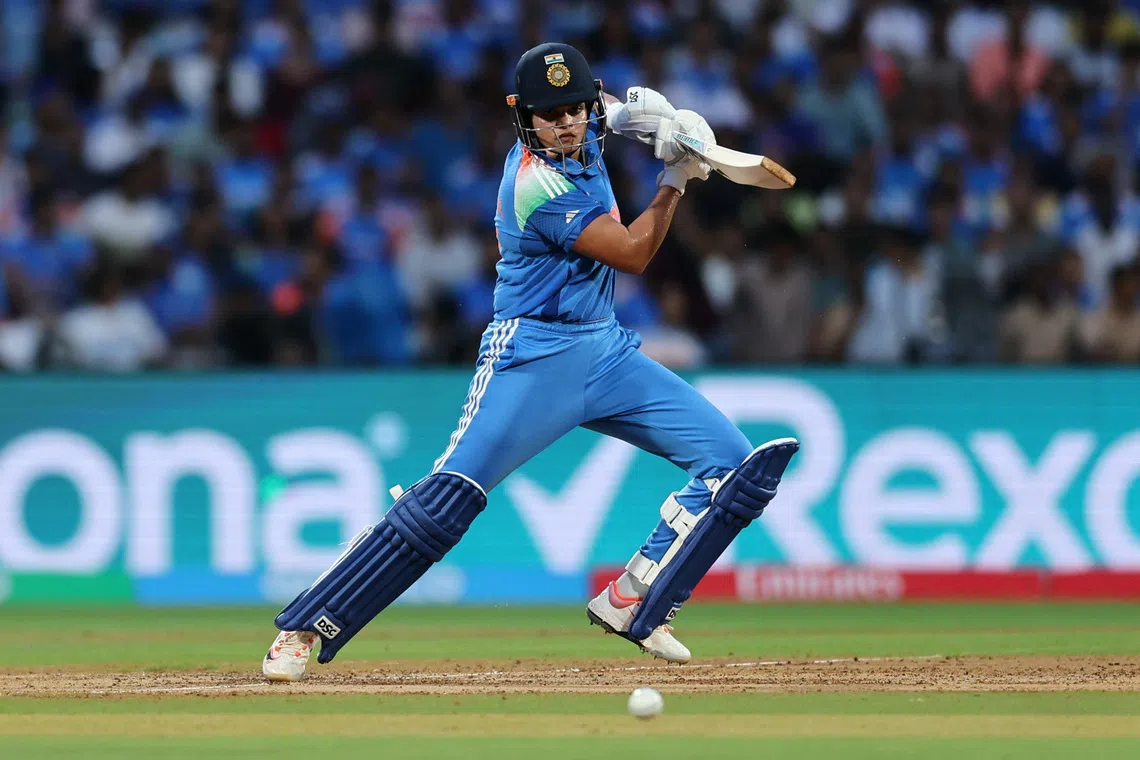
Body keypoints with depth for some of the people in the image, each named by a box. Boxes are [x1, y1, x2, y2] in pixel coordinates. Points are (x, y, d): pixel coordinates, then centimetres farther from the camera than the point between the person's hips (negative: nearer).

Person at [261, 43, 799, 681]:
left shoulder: (585, 130, 2)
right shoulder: (539, 186, -21)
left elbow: (603, 106, 29)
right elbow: (633, 254, -14)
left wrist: (637, 111, 7)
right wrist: (677, 177, -7)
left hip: (605, 350, 8)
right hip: (535, 357, -8)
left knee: (732, 463, -3)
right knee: (450, 497, -21)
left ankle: (632, 605, 2)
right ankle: (306, 629, -15)